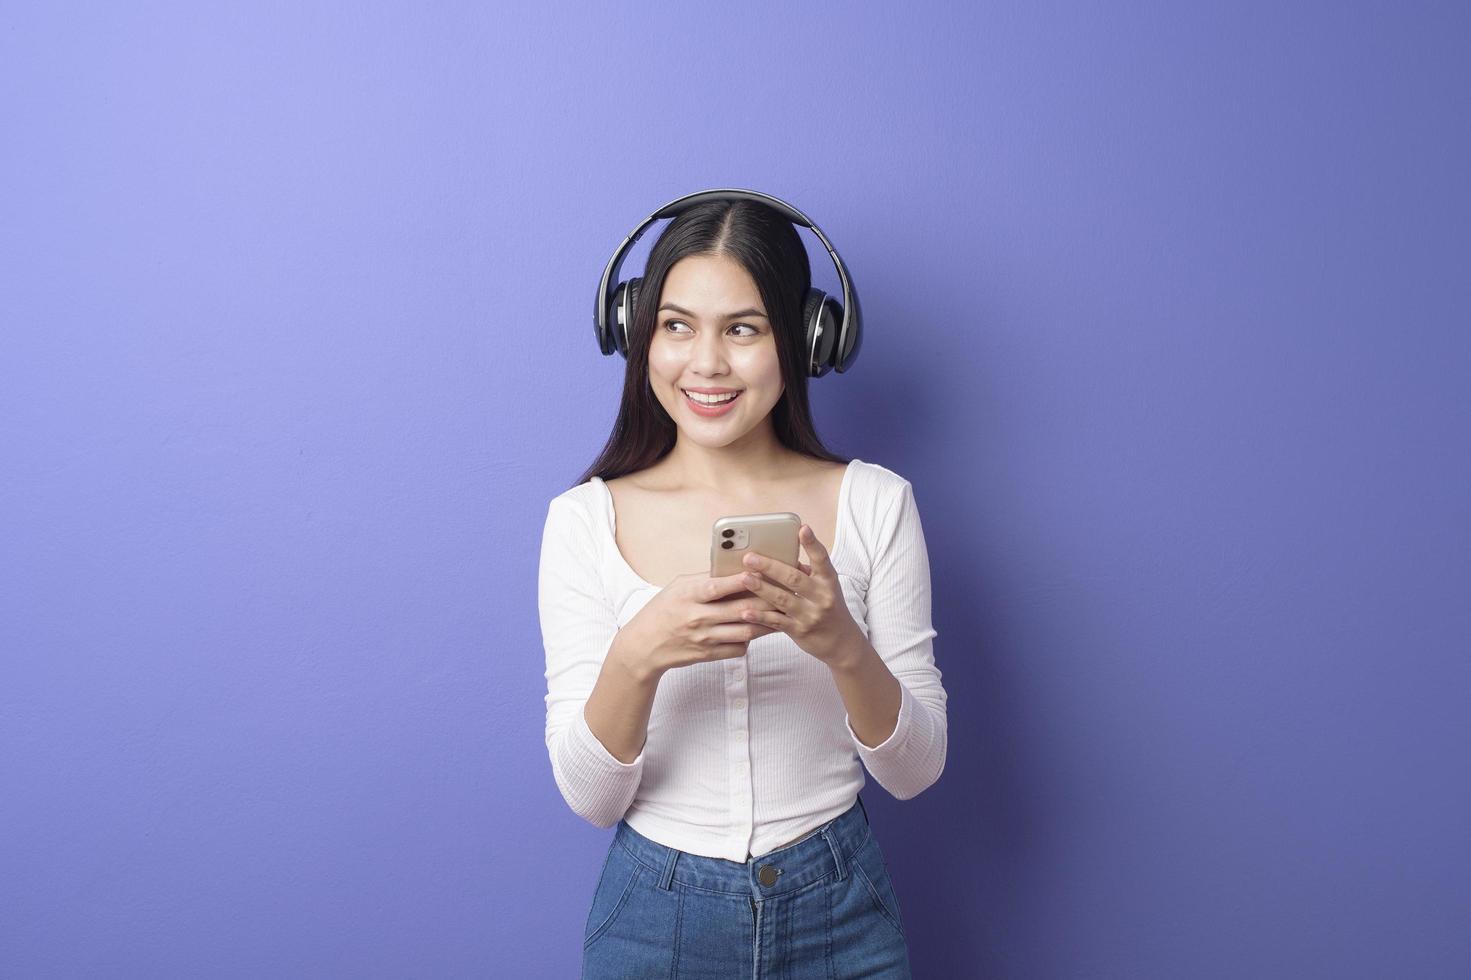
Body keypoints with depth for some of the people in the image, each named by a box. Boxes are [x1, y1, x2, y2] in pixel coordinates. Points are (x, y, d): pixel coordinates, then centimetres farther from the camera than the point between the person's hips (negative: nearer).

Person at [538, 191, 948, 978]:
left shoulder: (875, 503, -8)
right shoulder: (584, 521, -9)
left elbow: (915, 771, -6)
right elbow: (588, 797, -9)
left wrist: (844, 646, -25)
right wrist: (635, 658, -27)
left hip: (834, 908, 0)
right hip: (654, 913, 0)